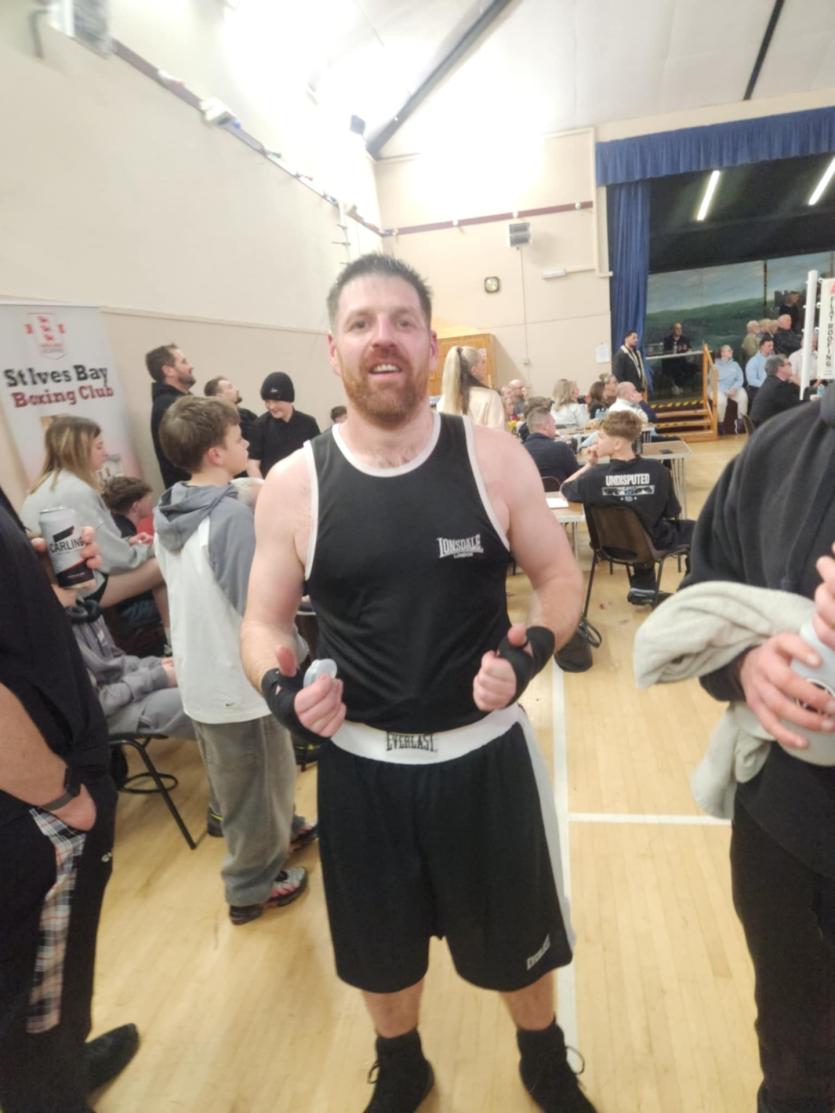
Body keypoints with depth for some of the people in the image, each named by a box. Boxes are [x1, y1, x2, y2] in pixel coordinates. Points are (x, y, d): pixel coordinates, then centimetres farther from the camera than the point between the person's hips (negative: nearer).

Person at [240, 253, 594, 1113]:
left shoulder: (494, 459, -9)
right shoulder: (292, 485, -9)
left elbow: (560, 578, -1)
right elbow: (262, 624, 0)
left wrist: (529, 654, -19)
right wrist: (281, 690, -20)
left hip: (483, 752, 0)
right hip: (360, 764, 1)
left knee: (518, 938, 23)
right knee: (382, 950, 24)